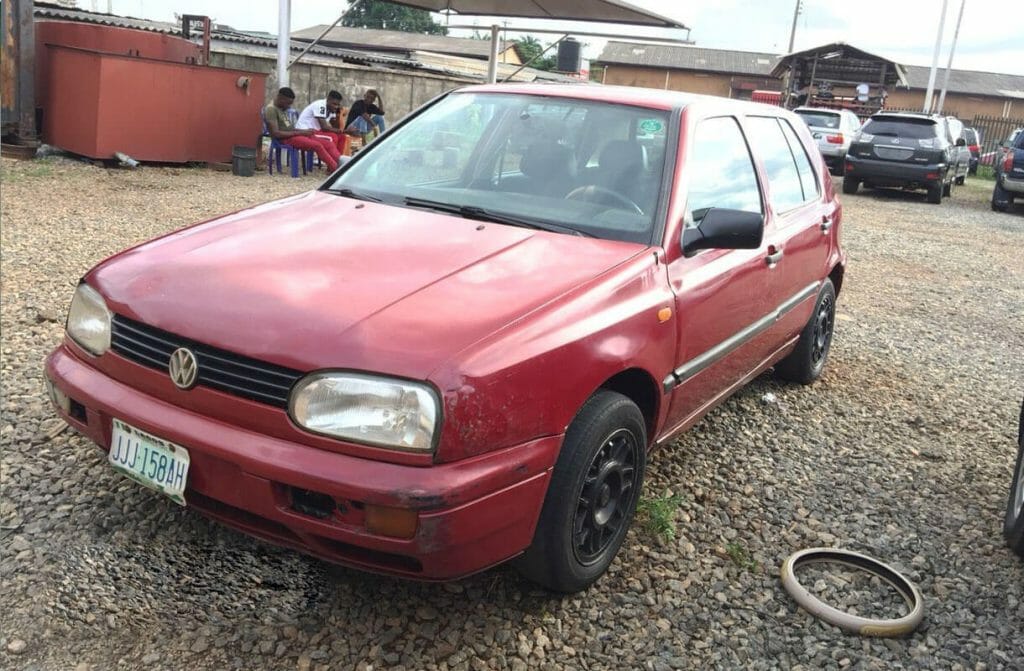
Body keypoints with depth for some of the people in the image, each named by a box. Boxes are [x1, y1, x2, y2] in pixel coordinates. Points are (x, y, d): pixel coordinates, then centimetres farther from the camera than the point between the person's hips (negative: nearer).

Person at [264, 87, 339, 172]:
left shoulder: (283, 108, 17)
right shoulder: (271, 109, -11)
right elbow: (275, 133, -19)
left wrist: (304, 131, 2)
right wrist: (300, 133, -17)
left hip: (294, 135, 9)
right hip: (285, 139, -9)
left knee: (329, 144, -7)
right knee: (317, 145, -29)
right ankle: (336, 169, -29)